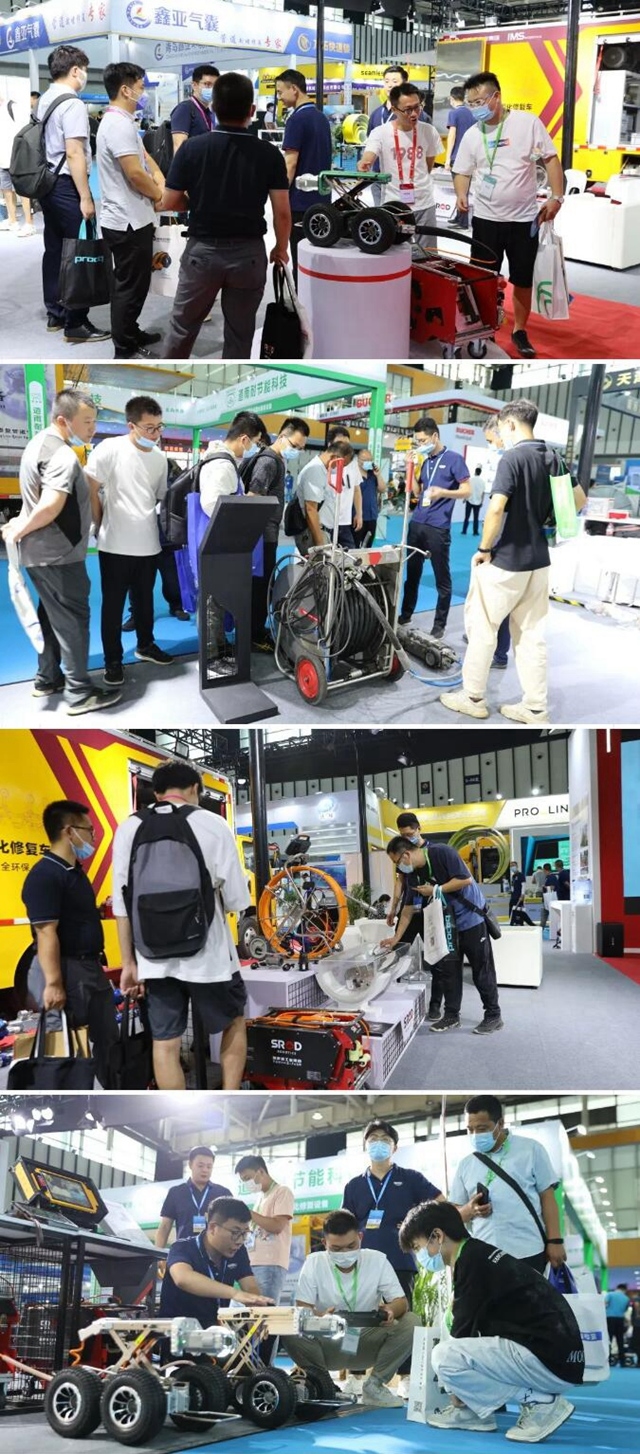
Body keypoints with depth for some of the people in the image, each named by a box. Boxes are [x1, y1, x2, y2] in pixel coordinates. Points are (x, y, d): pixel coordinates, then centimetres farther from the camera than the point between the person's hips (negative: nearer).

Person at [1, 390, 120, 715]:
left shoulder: (39, 442, 10)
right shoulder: (63, 456, -24)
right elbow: (49, 508, -34)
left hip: (42, 552, 10)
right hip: (59, 555, -10)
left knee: (52, 615, 19)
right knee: (73, 619, -2)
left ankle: (47, 679, 29)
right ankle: (79, 694, 3)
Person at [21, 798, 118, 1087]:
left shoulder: (75, 871, 13)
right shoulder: (44, 875, -19)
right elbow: (46, 933, -24)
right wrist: (53, 984, -27)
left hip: (91, 968, 10)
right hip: (67, 971, -10)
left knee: (107, 1038, 16)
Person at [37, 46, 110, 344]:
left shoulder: (45, 100, 11)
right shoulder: (72, 104, -16)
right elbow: (74, 153, -21)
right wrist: (86, 198, -20)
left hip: (47, 184, 9)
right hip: (66, 186, -9)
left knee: (54, 249, 15)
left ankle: (55, 314, 22)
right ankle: (75, 324, -3)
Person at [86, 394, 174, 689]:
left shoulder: (160, 458, 5)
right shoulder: (110, 449, -13)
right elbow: (90, 490, -9)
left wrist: (147, 524, 11)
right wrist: (103, 525, -3)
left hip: (148, 543, 5)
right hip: (116, 544, -5)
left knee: (144, 599, 18)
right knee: (113, 603, 3)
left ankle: (145, 645, 35)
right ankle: (113, 660, 12)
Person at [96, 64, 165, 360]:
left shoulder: (122, 121, 13)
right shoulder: (119, 125, -21)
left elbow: (143, 155, 20)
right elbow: (135, 174, -25)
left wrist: (158, 176, 0)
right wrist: (160, 194, -7)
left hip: (128, 218, 11)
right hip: (128, 221, -10)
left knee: (132, 283, 20)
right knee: (130, 286, -3)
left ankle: (131, 334, 31)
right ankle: (125, 350, 3)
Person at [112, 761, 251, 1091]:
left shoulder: (129, 828, 2)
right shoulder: (213, 824, -6)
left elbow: (122, 903, 2)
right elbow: (237, 900, -5)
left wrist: (128, 961, 9)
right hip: (207, 952, -2)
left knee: (165, 1043, 7)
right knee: (233, 1024, 18)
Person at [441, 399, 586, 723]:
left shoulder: (512, 457, -17)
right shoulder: (552, 459, 7)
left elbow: (496, 508, -26)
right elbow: (579, 500, 16)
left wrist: (484, 548, -14)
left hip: (505, 561, -7)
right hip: (538, 560, 7)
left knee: (482, 627, 7)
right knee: (532, 634, 10)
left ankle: (473, 698, 14)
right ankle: (535, 707, 12)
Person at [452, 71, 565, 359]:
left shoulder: (528, 122, -6)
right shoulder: (472, 135, 3)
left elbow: (551, 159, -3)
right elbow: (462, 171, 9)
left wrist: (557, 197, -12)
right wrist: (462, 195, -13)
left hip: (524, 218, -1)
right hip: (486, 218, 2)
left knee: (523, 280, 8)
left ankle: (520, 332, 24)